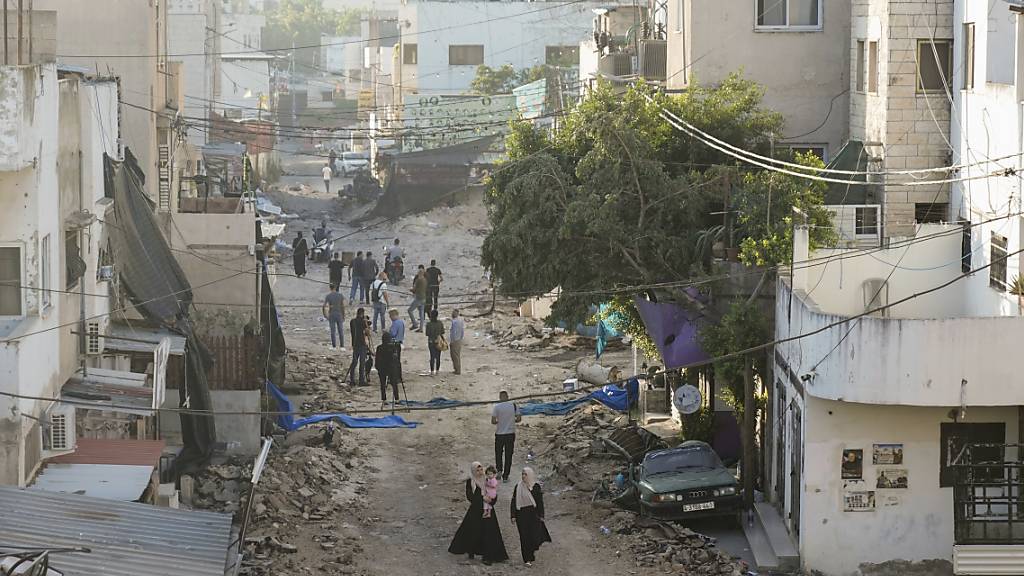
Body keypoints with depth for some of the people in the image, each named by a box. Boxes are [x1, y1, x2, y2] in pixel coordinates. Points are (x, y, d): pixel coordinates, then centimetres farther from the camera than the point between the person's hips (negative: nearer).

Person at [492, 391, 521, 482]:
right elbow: (519, 419, -2)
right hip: (511, 433, 2)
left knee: (498, 454, 17)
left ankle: (499, 471, 2)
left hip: (499, 434, -2)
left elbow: (493, 421, -12)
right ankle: (505, 476, 9)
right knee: (508, 455, 8)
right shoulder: (514, 406, -3)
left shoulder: (496, 407, -9)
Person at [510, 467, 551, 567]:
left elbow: (540, 502, 2)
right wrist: (513, 516, -2)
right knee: (524, 537, 1)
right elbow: (514, 501, 3)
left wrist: (541, 515, -2)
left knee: (534, 535, -7)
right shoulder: (518, 486, 1)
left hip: (533, 514, -1)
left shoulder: (536, 486, -1)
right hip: (521, 515, 1)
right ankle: (527, 559, 8)